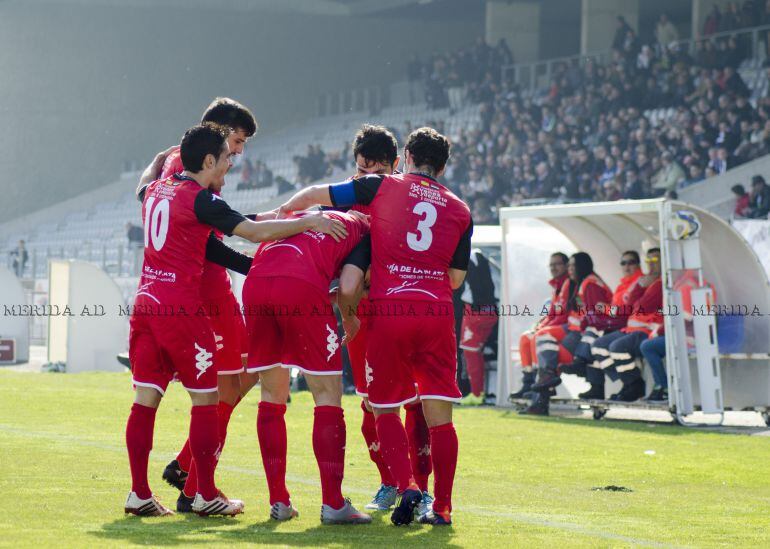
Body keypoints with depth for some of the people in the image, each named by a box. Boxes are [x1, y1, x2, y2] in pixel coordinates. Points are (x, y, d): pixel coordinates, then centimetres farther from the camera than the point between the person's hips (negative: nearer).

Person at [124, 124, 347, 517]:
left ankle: (139, 494, 4)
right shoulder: (201, 199, -11)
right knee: (205, 399, 1)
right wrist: (309, 222, -7)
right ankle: (206, 495, 3)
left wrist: (160, 159, 53)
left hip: (145, 304, 8)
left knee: (146, 397, 6)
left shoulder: (154, 190, 12)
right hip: (181, 308, -8)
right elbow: (256, 232, -15)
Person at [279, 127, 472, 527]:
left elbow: (316, 195, 14)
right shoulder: (459, 209, 14)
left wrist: (283, 212, 32)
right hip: (437, 312, 2)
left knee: (385, 408, 9)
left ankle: (406, 486, -10)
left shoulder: (383, 187, 8)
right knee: (438, 414, 6)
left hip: (389, 309, -2)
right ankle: (441, 506, 4)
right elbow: (456, 279, 16)